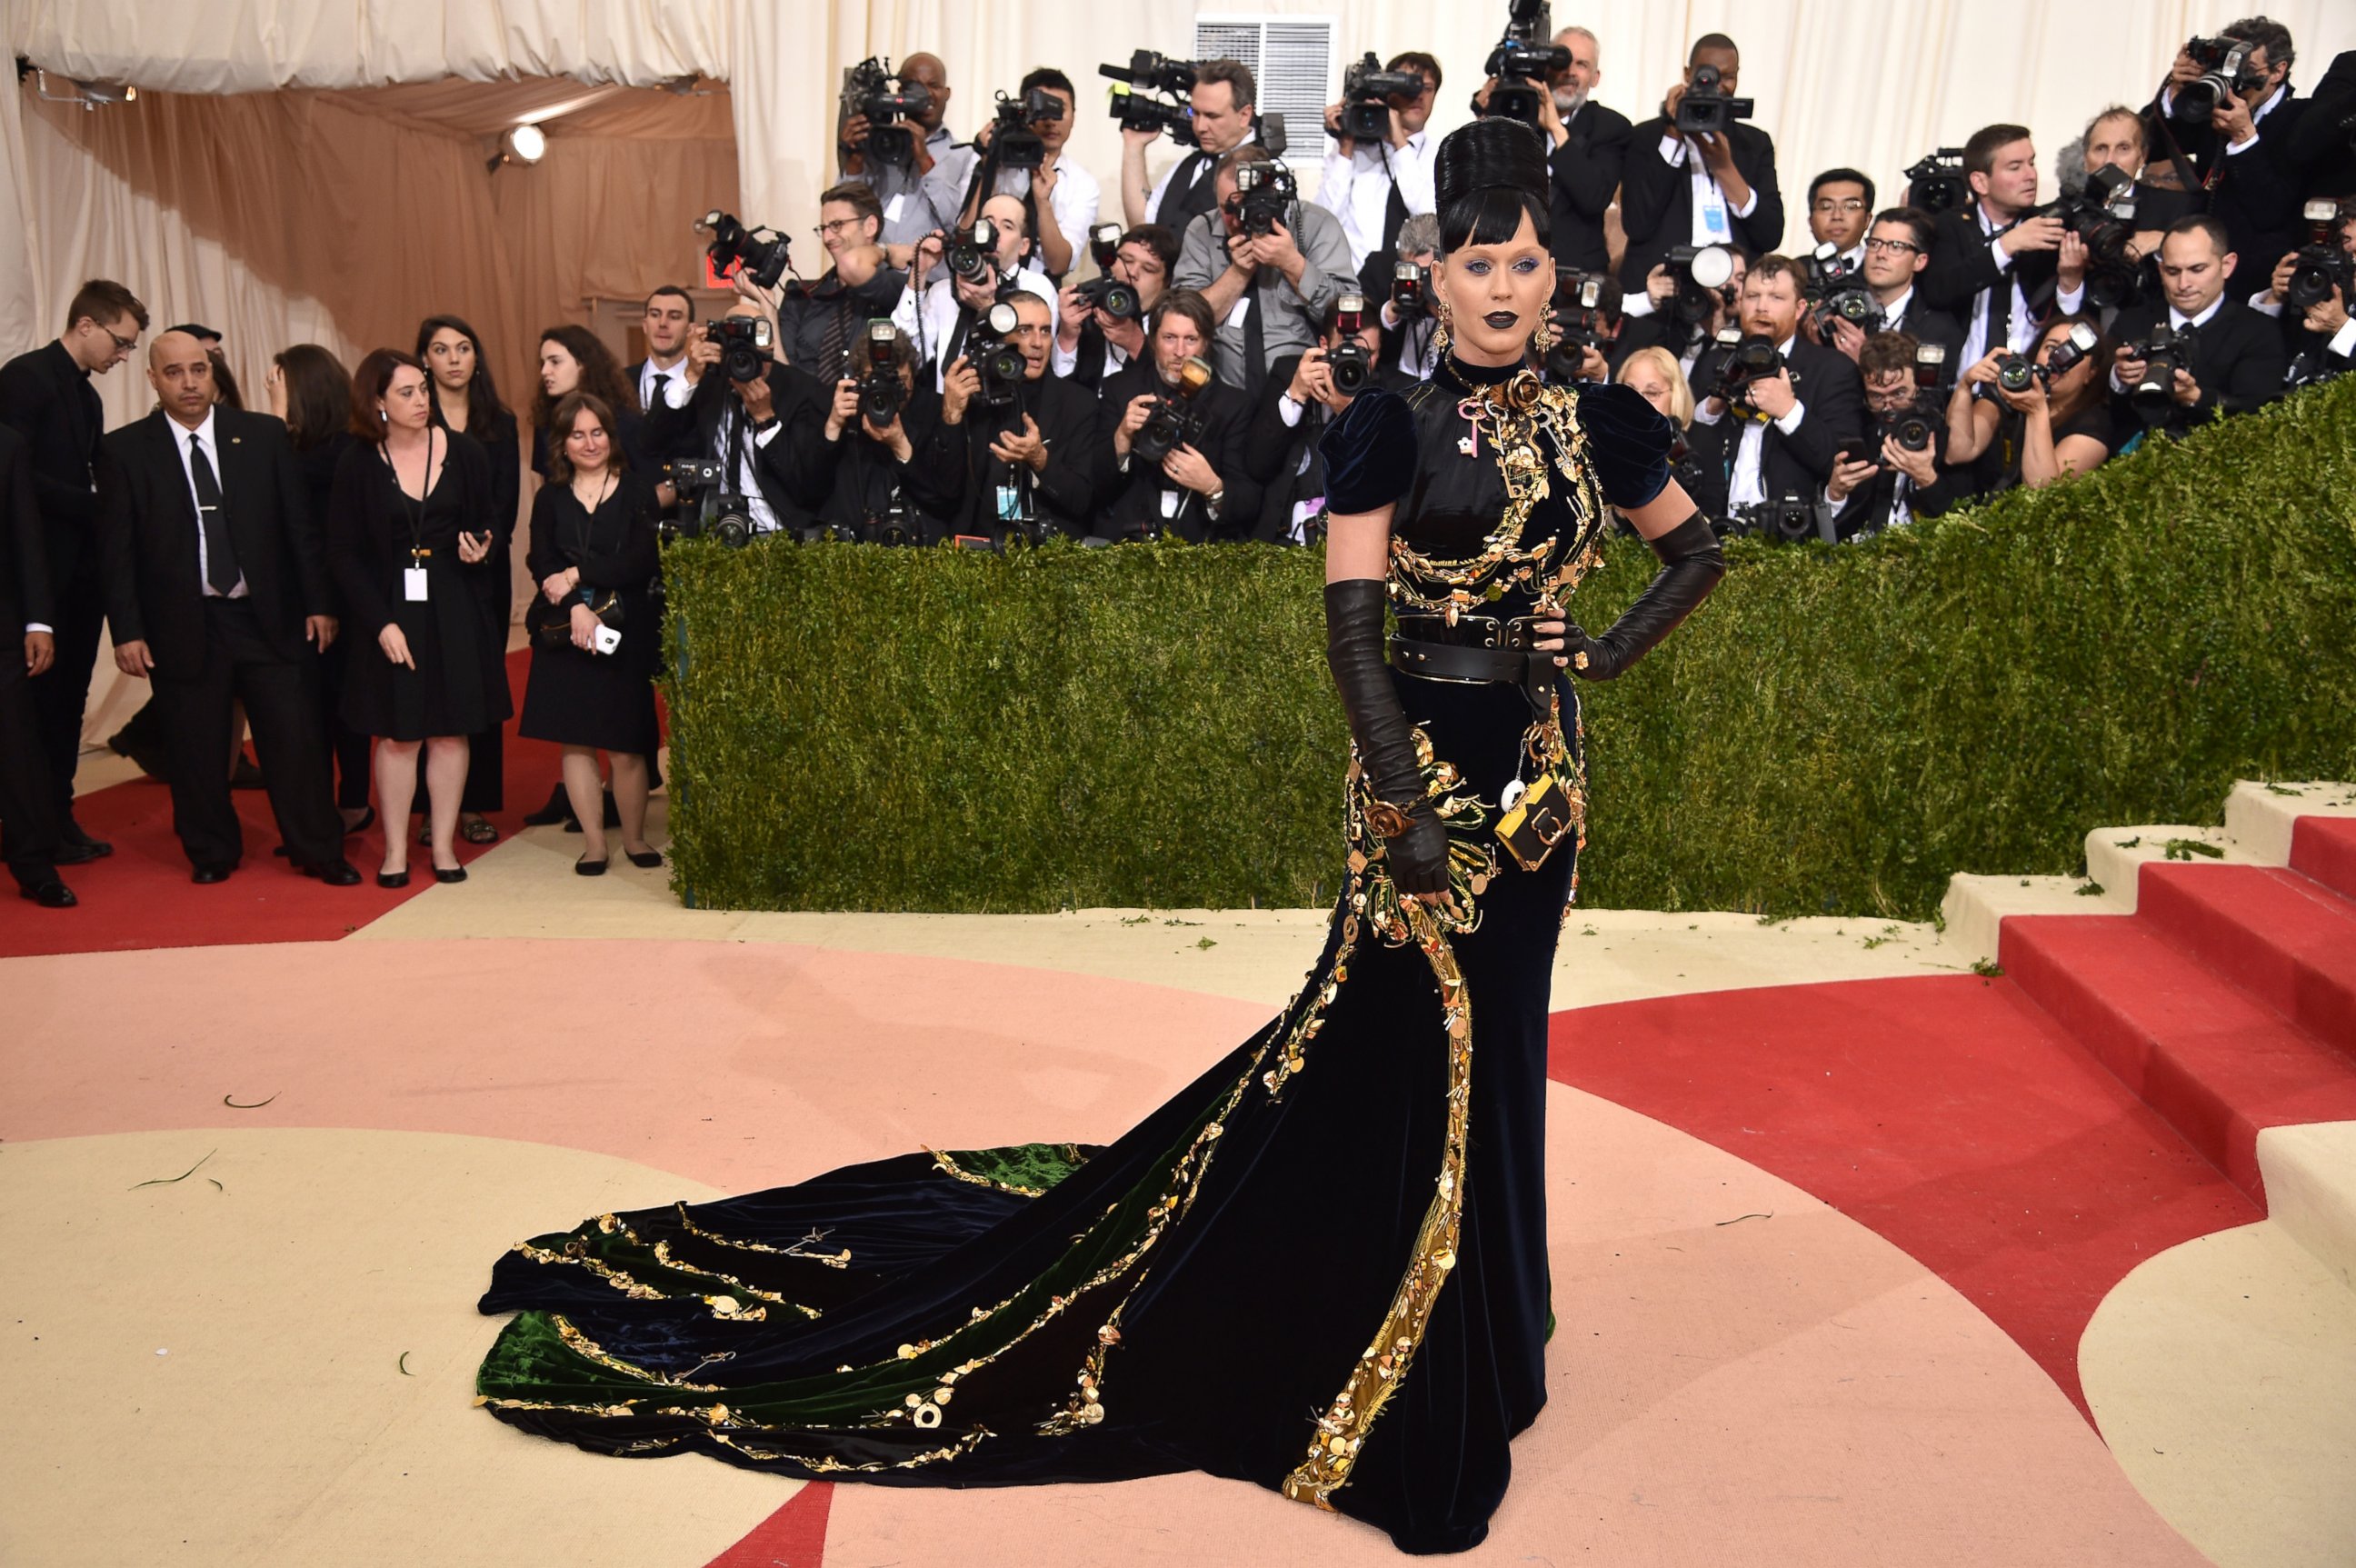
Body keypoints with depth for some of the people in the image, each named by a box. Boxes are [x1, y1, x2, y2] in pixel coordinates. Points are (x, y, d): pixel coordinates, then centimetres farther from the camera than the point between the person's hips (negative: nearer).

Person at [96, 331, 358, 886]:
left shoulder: (264, 434, 4)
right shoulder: (124, 450, 1)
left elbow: (300, 526, 5)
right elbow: (116, 550, 0)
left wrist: (318, 604, 2)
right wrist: (126, 631, -5)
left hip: (268, 618, 1)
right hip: (182, 627, 0)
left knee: (296, 739, 1)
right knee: (195, 749, 8)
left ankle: (318, 852, 14)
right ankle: (212, 853, 25)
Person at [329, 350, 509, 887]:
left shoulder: (464, 452, 1)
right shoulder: (357, 465, -3)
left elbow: (490, 523, 11)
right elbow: (346, 555, -2)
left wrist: (482, 551, -12)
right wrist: (381, 622, -10)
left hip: (454, 608, 1)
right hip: (390, 609, -1)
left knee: (450, 732, 6)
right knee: (396, 734, 3)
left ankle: (443, 844, 15)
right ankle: (395, 851, 12)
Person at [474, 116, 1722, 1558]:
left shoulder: (1598, 423, 6)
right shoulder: (1391, 427, -7)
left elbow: (1700, 550, 20)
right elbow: (1352, 624, -12)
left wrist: (1609, 655, 7)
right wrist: (1402, 806, -18)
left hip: (1537, 765, 5)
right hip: (1428, 757, -4)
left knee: (1492, 1043, 15)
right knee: (1409, 1044, 2)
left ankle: (1476, 1322, 37)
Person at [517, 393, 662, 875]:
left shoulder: (637, 491, 4)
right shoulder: (550, 498, 11)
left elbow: (642, 562, -7)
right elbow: (541, 565, 0)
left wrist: (577, 576, -10)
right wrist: (576, 607, -16)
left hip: (625, 632, -2)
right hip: (564, 633, 2)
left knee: (626, 743, -2)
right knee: (575, 740, 2)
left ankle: (634, 836, 13)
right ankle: (593, 840, 10)